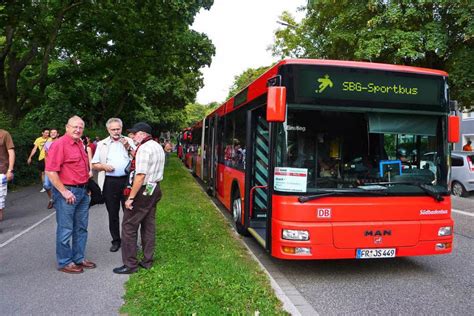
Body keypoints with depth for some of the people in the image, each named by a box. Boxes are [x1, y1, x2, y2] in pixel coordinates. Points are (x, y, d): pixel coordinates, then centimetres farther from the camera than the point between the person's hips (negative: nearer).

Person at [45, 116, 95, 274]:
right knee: (65, 230, 2)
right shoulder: (59, 144, -13)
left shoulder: (80, 144, 13)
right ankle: (64, 263, 16)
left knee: (81, 228, 16)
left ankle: (79, 258, 29)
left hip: (82, 191, 9)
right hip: (67, 192, -8)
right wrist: (64, 192, -18)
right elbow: (50, 171, -19)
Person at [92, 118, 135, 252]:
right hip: (110, 182, 1)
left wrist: (128, 147, -11)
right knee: (113, 213, 9)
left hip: (127, 180, -1)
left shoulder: (129, 141, 7)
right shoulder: (102, 144, 9)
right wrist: (104, 166, -10)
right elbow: (94, 165, 10)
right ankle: (116, 240, 23)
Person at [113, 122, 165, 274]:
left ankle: (130, 264, 6)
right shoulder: (158, 147, 13)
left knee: (129, 227, 0)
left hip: (143, 190, -9)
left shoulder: (144, 148, -17)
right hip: (154, 189, 10)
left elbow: (140, 176, -23)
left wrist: (131, 198, -20)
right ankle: (147, 261, 22)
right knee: (148, 226, 14)